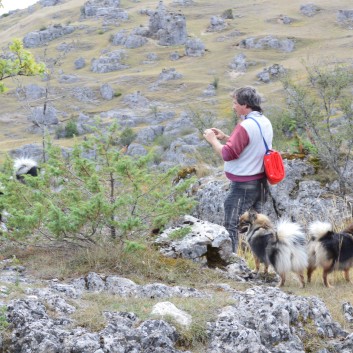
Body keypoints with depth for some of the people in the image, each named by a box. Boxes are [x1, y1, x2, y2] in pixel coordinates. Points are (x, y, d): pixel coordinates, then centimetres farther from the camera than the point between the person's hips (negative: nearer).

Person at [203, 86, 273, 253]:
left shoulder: (245, 126, -21)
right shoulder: (265, 122, 8)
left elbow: (228, 154, -21)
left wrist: (213, 140, -6)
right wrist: (225, 137, 13)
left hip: (243, 185, -9)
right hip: (260, 181, 9)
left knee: (231, 227, -4)